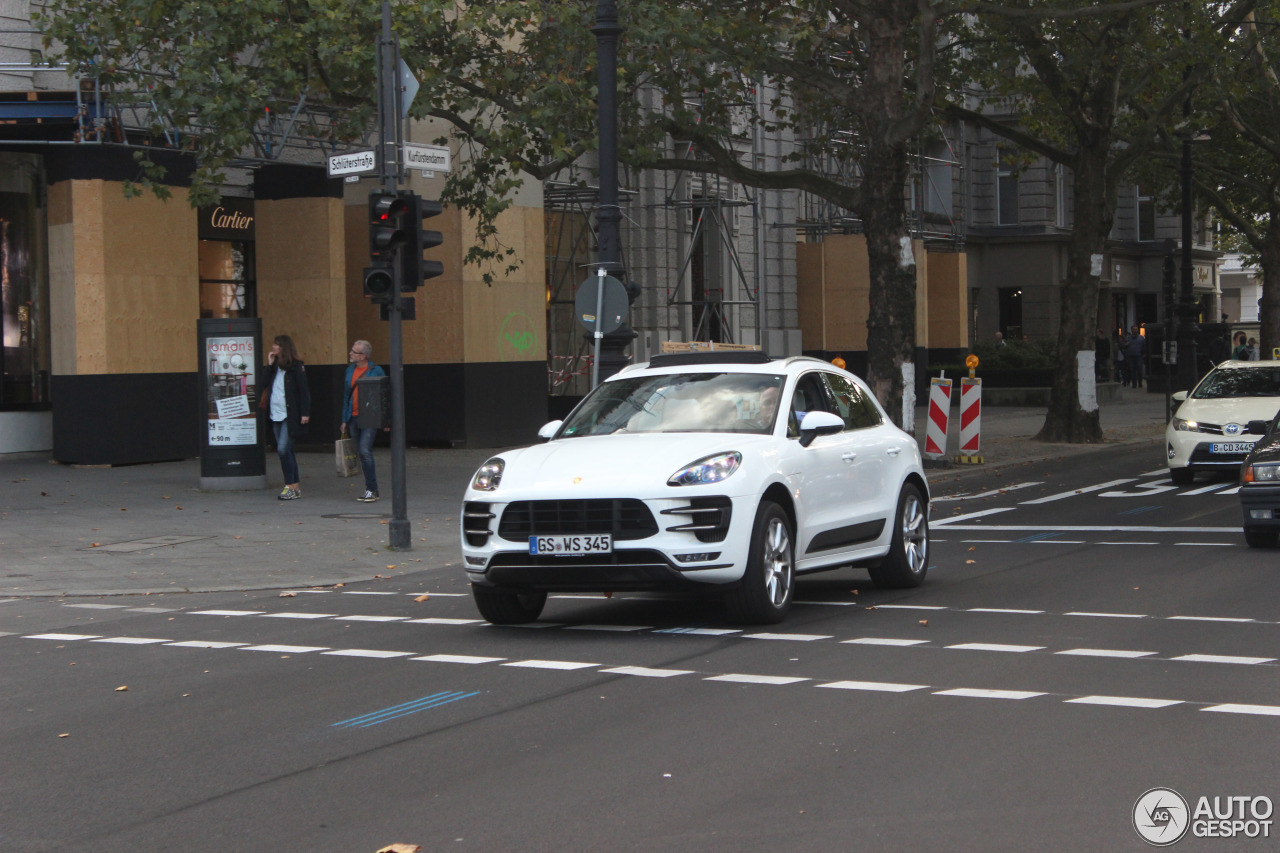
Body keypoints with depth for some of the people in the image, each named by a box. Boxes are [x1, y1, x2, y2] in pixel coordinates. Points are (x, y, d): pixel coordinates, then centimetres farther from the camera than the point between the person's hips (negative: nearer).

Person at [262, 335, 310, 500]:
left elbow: (303, 390, -8)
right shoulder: (274, 366, 14)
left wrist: (305, 413, -14)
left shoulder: (296, 366, -6)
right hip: (276, 415, 7)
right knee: (286, 451, 8)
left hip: (290, 416, -7)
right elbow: (264, 384, 5)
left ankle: (290, 486, -8)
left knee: (283, 449, -14)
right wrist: (269, 365, -1)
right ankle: (296, 486, 14)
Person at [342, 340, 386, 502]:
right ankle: (371, 490, 16)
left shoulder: (375, 371, -5)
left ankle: (371, 490, -13)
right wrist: (345, 419, 15)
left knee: (365, 451, -17)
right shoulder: (350, 370, 12)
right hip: (354, 417, 6)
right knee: (363, 453, 9)